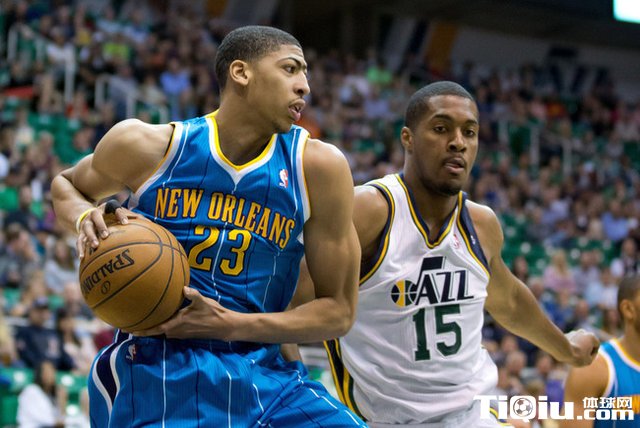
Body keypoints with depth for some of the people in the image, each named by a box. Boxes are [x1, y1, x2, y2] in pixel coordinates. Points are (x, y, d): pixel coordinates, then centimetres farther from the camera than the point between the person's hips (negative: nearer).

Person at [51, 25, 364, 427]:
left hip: (261, 372, 2)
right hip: (152, 369, -2)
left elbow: (338, 311, 0)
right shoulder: (149, 145, -3)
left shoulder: (318, 165, -3)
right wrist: (87, 218, -5)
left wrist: (228, 324, -14)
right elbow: (66, 185, 19)